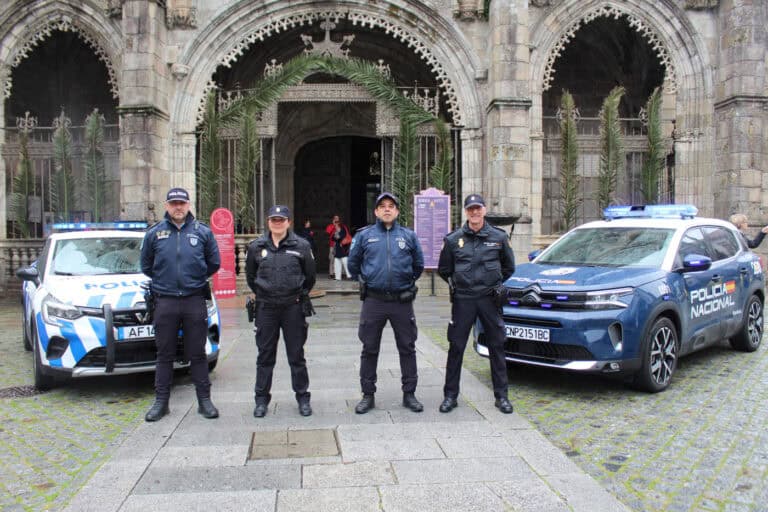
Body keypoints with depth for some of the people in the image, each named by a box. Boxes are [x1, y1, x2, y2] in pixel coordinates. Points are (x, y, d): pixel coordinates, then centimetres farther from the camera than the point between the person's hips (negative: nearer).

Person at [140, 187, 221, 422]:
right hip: (165, 302, 1)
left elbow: (214, 263, 10)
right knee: (165, 354, 8)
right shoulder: (154, 233, 4)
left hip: (195, 300, -1)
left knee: (197, 354, 5)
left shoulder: (203, 232, 3)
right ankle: (161, 401, 18)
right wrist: (164, 280, 14)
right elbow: (146, 265, 14)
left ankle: (204, 400, 13)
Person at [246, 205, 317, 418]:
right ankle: (261, 398, 20)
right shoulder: (256, 246, 4)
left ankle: (302, 397, 19)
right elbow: (250, 275, 16)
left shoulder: (301, 245, -1)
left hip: (293, 307, -1)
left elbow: (309, 275, 8)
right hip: (266, 308, 2)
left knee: (296, 355, 7)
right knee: (265, 355, 9)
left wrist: (301, 295, 9)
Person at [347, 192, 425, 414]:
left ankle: (409, 394, 21)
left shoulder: (409, 236, 5)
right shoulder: (364, 235, 3)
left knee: (407, 348, 8)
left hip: (402, 301, 1)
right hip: (373, 301, 0)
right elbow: (353, 264, 12)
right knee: (369, 350, 6)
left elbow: (419, 265, 15)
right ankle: (368, 395, 19)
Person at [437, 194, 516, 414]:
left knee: (497, 347, 6)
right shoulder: (453, 239, 2)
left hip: (490, 299, 1)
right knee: (456, 348, 3)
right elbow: (444, 269, 14)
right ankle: (450, 395, 14)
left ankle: (501, 396, 18)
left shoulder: (499, 237, 4)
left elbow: (508, 267, 17)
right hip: (462, 301, 0)